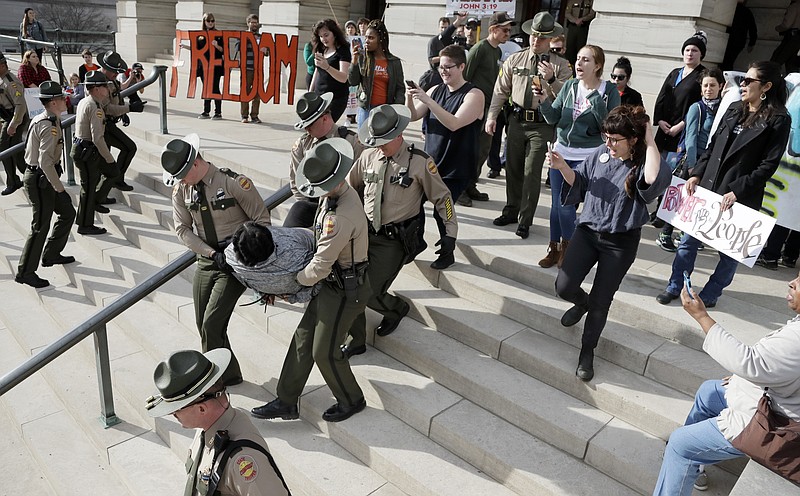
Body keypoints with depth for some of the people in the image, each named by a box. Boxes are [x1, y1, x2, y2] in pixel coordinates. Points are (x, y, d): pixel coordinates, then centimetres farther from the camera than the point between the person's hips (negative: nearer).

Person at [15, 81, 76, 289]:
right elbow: (45, 161, -28)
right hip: (41, 180, -10)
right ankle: (25, 272, 7)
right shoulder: (50, 126, -21)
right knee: (40, 226, -3)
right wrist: (59, 187, -21)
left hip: (44, 177, 10)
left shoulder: (40, 119, 10)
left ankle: (51, 254, 31)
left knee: (68, 213, 19)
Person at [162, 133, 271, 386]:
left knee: (212, 324, -10)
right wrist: (212, 253, -13)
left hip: (236, 262, -6)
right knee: (203, 325, 11)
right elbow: (183, 229, 0)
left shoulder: (234, 183, -18)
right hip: (206, 261, 6)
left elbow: (262, 220, -12)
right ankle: (229, 374, 31)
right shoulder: (180, 189, -2)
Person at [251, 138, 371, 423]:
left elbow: (320, 267, -25)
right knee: (303, 339, 14)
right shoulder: (336, 194, 0)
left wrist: (293, 283, -9)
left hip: (345, 290, -10)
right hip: (333, 281, 10)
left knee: (325, 351, 4)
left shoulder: (341, 217, -32)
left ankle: (351, 401, 29)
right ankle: (286, 402, 27)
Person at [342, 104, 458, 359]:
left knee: (368, 294, -9)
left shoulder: (420, 162, -10)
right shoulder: (368, 156, 2)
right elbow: (349, 188, 18)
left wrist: (450, 233, -4)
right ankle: (355, 341, 23)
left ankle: (396, 309, 28)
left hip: (395, 240, -5)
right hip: (365, 232, 5)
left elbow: (442, 198, -1)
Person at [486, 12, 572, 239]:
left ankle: (525, 221, 8)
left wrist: (551, 79, -24)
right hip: (516, 120, 4)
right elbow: (501, 90, 8)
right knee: (512, 168, 13)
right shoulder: (515, 60, 6)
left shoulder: (560, 65, -2)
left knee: (532, 173, -3)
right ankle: (511, 211, 29)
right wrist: (492, 116, 1)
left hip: (541, 125, -3)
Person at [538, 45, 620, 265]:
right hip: (561, 151, 4)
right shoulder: (569, 86, 5)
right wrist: (544, 100, -13)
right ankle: (554, 247, 23)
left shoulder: (610, 92, -6)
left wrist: (597, 102, -22)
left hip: (587, 157, -4)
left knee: (566, 204, -9)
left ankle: (567, 248, 15)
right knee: (556, 204, 7)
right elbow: (553, 118, 4)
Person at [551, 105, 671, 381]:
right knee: (564, 287, -5)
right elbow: (579, 181, 11)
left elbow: (655, 180, -41)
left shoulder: (644, 164, -16)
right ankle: (581, 302, 35)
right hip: (588, 231, 4)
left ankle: (587, 352, 29)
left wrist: (650, 141, -30)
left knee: (601, 302, 6)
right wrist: (562, 167, -8)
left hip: (620, 243, -3)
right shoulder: (601, 154, -3)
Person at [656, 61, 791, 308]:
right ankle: (674, 287, 20)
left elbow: (768, 165, -11)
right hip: (708, 188, 5)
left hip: (740, 197, -5)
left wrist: (738, 192, -17)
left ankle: (709, 295, 22)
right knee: (689, 239, 8)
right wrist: (697, 175, 2)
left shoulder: (778, 120, -7)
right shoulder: (734, 109, 9)